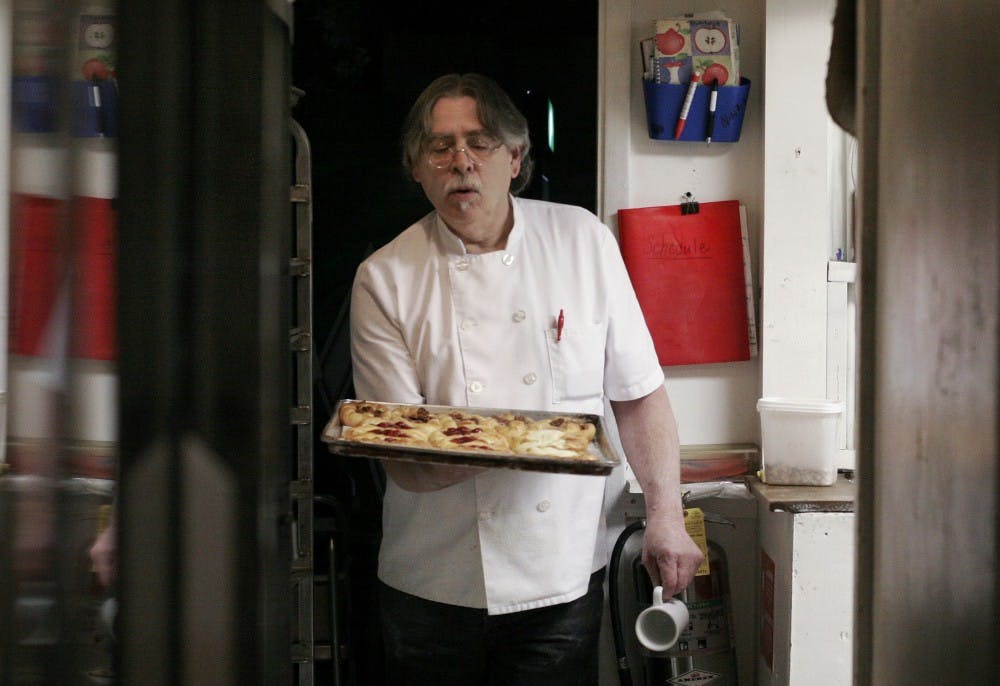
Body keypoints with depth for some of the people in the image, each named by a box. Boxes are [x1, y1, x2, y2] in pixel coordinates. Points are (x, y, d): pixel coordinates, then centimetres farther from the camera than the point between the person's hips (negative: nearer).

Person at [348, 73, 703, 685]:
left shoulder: (583, 241, -1)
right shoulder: (386, 280, -6)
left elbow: (639, 394, 4)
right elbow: (404, 466, -9)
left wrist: (667, 517, -5)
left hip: (565, 575, 1)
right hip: (435, 584, 0)